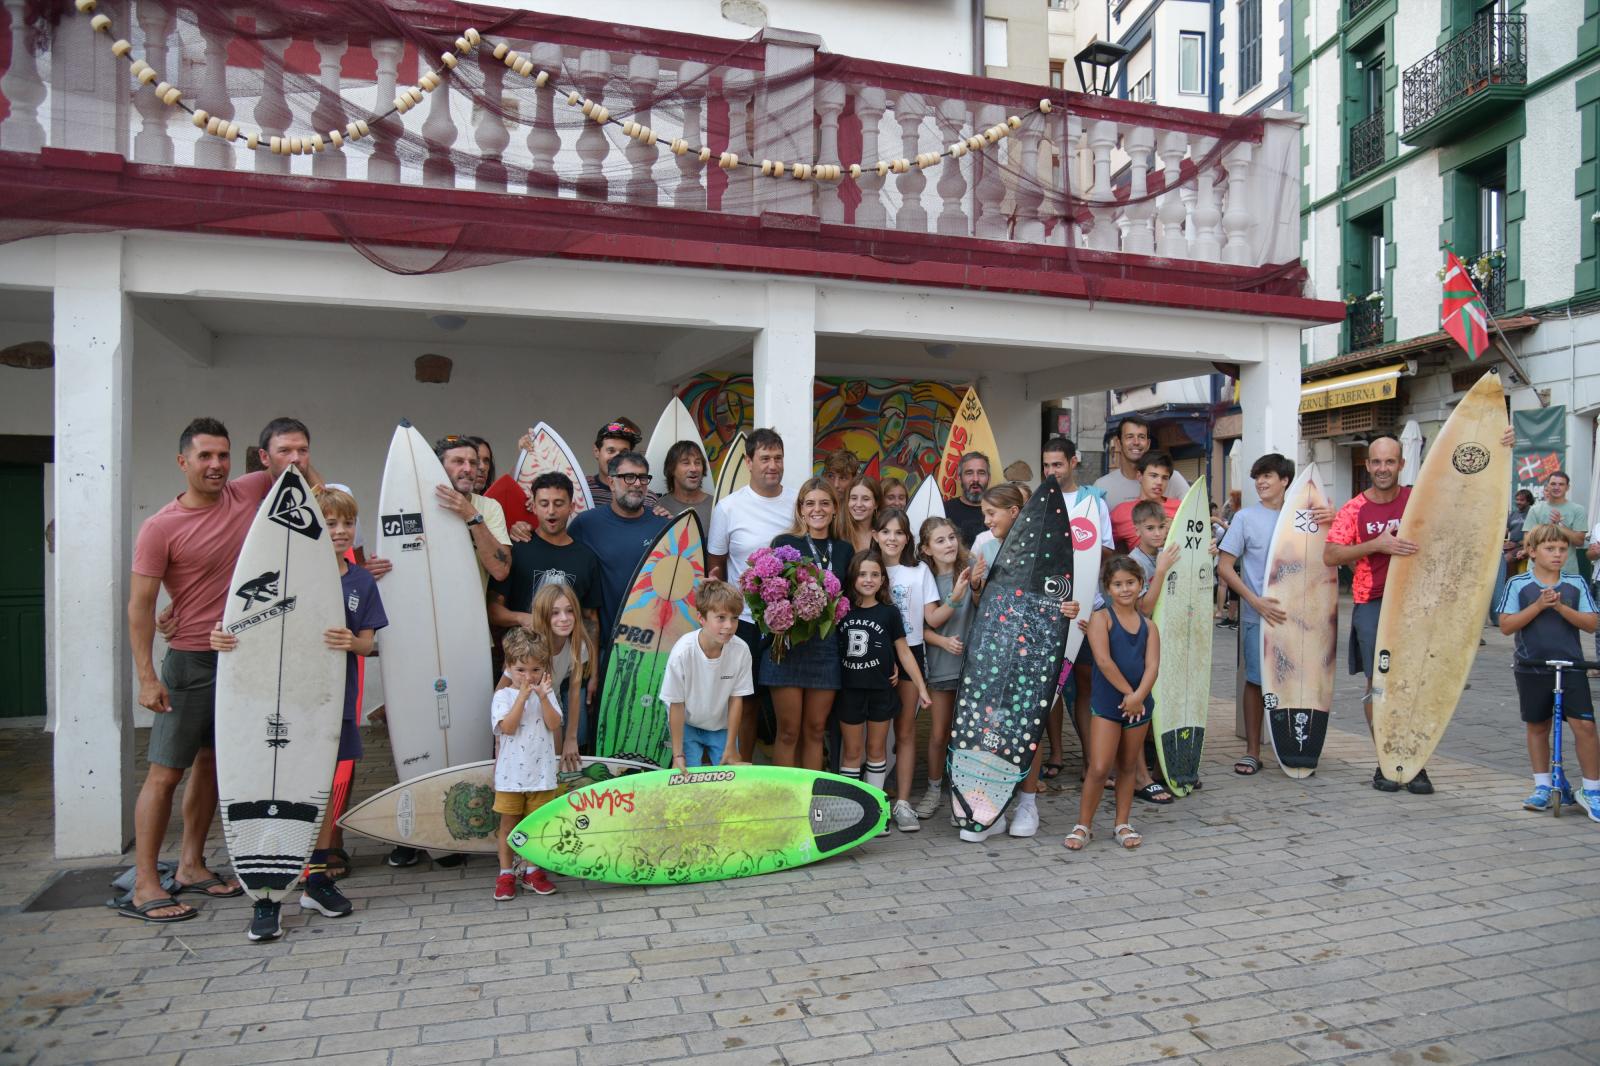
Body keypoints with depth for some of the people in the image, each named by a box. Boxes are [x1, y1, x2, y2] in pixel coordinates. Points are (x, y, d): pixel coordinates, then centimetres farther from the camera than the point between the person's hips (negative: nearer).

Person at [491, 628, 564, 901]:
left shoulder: (546, 693, 3)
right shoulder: (503, 696, -4)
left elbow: (554, 725, -9)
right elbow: (508, 727, -18)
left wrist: (543, 698, -20)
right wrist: (523, 696, -22)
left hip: (541, 773, 2)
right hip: (511, 773, -2)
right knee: (508, 824, 7)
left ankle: (532, 871, 24)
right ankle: (506, 874, 19)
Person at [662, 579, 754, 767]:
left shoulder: (741, 651, -25)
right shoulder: (683, 652, -30)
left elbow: (735, 699, -12)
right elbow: (676, 704, -19)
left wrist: (731, 747, -7)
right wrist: (678, 754, -15)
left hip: (722, 726, 2)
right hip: (687, 725, -2)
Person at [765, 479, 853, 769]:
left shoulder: (844, 549, 10)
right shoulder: (784, 543, -1)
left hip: (827, 647, 3)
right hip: (788, 645, -3)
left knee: (816, 730, 10)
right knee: (788, 731, 2)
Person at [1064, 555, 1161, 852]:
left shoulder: (1148, 626, 7)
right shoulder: (1101, 619, -5)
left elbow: (1152, 666, -4)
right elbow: (1104, 661, -15)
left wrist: (1138, 696, -19)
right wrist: (1128, 692, -14)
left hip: (1139, 705, 4)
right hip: (1107, 704, -4)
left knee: (1128, 766, 14)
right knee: (1099, 768, -7)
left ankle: (1123, 823, 26)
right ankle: (1084, 825, 7)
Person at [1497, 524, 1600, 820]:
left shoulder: (1576, 584, 4)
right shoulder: (1518, 585, -1)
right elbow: (1506, 626, -7)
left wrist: (1561, 607, -17)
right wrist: (1538, 606, -17)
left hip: (1571, 666, 0)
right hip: (1531, 668, 0)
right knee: (1537, 726, 11)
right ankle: (1543, 787, 25)